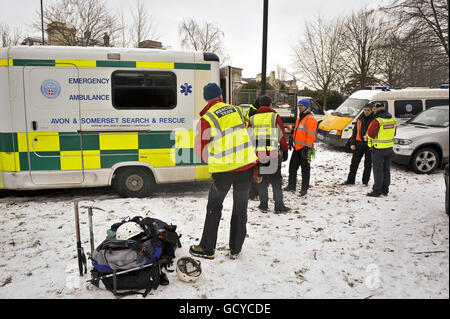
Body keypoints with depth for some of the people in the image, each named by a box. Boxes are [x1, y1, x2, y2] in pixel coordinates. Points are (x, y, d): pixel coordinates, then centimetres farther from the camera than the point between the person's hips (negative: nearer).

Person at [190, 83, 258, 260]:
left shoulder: (206, 119, -7)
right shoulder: (236, 110, 6)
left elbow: (200, 149, -2)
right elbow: (248, 134, 12)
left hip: (223, 169, -4)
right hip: (247, 164, 4)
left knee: (214, 207, 13)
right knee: (240, 208, 14)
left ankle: (207, 249, 21)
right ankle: (235, 250, 23)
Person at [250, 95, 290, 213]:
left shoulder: (253, 118, 8)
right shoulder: (275, 117, -1)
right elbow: (282, 136, -1)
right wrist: (285, 151, 7)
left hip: (257, 154, 3)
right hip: (273, 154, -3)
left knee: (261, 181, 12)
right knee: (276, 181, 5)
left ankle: (263, 205, 16)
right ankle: (279, 206, 6)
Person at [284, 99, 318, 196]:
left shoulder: (310, 119, -12)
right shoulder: (300, 118, 18)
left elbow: (311, 135, -18)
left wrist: (308, 147, -23)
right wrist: (293, 141, 24)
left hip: (305, 148, -9)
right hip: (297, 147, 9)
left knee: (305, 168, 0)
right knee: (292, 166, 12)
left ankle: (304, 188, 7)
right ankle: (291, 185, 23)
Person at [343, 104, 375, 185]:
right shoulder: (360, 119, 8)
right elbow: (355, 131, 11)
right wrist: (352, 143, 4)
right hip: (359, 143, 3)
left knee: (368, 163, 6)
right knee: (354, 162, 5)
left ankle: (365, 181, 17)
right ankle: (350, 179, 14)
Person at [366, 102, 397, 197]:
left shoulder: (377, 121, -19)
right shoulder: (393, 120, 5)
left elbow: (371, 134, -17)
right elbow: (393, 134, 15)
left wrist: (371, 125, -1)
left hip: (379, 150, -7)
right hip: (389, 148, 7)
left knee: (378, 170, 0)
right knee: (386, 170, 15)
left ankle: (377, 191, 4)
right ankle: (385, 190, 23)